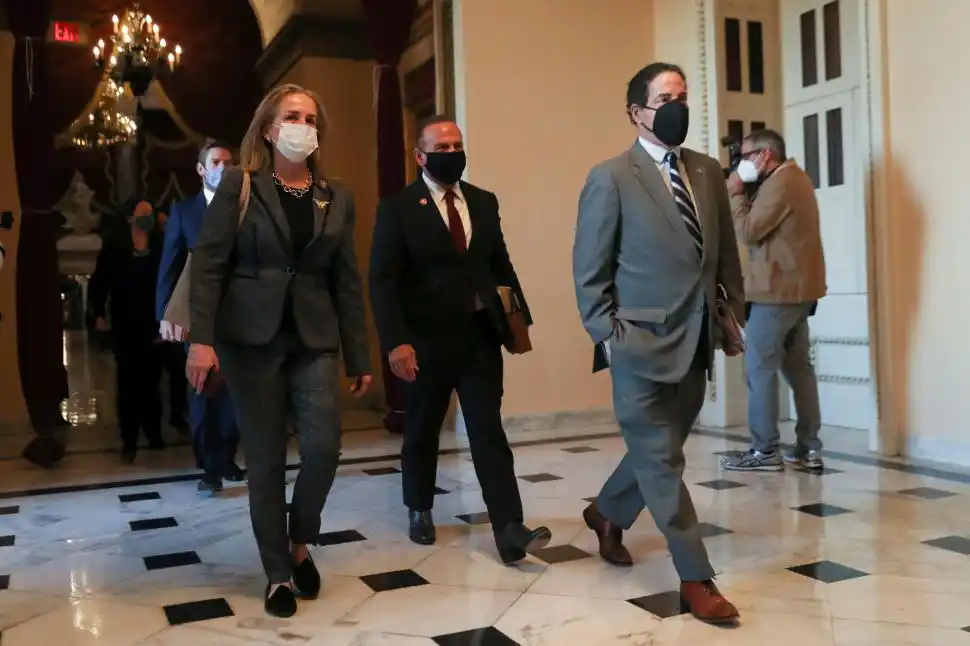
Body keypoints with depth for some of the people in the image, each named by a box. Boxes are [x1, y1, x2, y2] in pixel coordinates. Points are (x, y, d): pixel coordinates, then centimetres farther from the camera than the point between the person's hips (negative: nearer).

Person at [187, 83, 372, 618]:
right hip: (250, 336, -2)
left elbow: (346, 281, 9)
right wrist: (201, 338, -16)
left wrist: (359, 357, 7)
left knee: (323, 447, -10)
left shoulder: (337, 197, 10)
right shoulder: (238, 185, 1)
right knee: (265, 457, 3)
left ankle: (300, 542, 19)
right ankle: (277, 573, 19)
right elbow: (208, 263, -5)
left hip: (314, 338, 2)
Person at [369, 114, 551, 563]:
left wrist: (519, 315, 3)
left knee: (489, 432, -2)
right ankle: (419, 510, 35)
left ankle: (509, 529, -5)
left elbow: (501, 264, 13)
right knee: (422, 432, 14)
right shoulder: (398, 208, -5)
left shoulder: (484, 202, 9)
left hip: (480, 335, 3)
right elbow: (383, 280, -11)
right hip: (427, 339, -3)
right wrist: (396, 341, -20)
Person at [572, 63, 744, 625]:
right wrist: (608, 336, -10)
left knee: (659, 451, 18)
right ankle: (697, 578, 11)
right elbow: (589, 269, -6)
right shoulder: (611, 178, -6)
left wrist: (734, 315, 8)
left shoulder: (709, 171, 11)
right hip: (644, 342, -6)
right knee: (662, 460, 1)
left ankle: (607, 514, 42)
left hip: (697, 341, 6)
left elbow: (726, 252, 14)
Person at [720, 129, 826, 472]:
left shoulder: (779, 183, -14)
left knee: (760, 369, -6)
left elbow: (748, 232, -16)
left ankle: (765, 451, -2)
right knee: (798, 367, 10)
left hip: (777, 291, -10)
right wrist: (743, 192, 3)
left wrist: (735, 192, -7)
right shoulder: (794, 177, 18)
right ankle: (808, 448, 14)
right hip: (797, 289, 10)